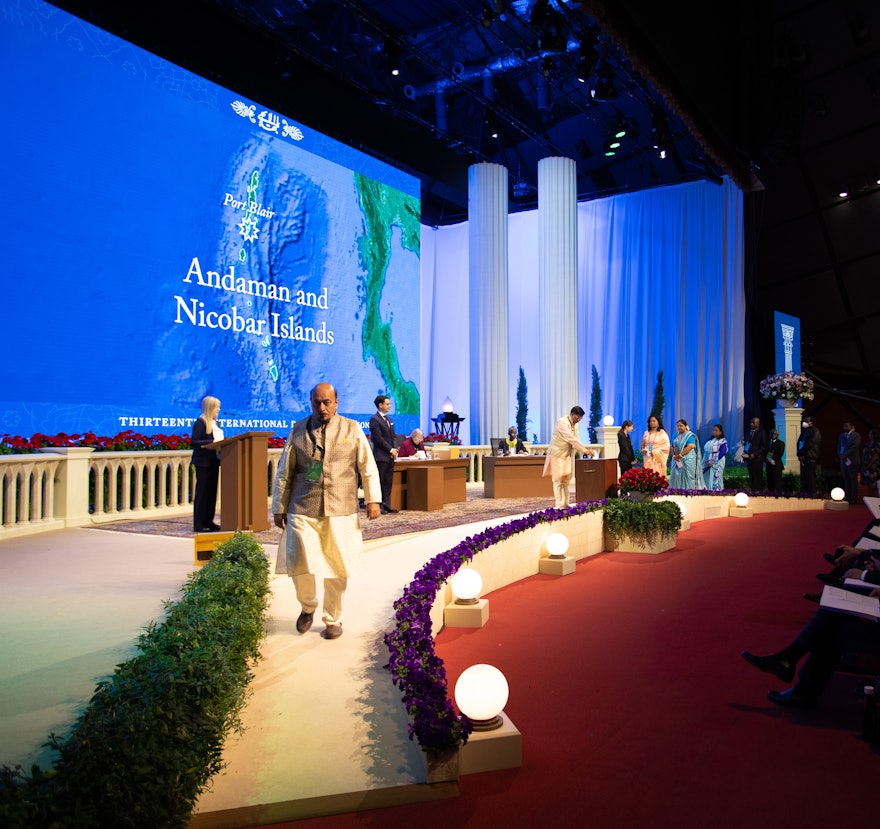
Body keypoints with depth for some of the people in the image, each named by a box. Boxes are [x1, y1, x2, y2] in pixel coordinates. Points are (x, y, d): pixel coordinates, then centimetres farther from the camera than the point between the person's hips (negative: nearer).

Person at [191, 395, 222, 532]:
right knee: (202, 492, -5)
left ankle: (208, 521, 18)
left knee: (212, 492, 10)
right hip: (203, 462, -9)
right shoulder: (200, 422, -10)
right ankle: (198, 524, -1)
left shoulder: (214, 422, 17)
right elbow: (194, 442, -18)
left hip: (213, 462, 9)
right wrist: (211, 442, -23)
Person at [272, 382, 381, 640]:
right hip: (302, 511, 0)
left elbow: (368, 467, 8)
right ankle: (308, 606, 23)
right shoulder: (297, 430, 8)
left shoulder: (352, 429, 7)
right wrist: (279, 507, 10)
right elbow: (284, 473, 11)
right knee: (299, 565, -9)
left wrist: (373, 499, 2)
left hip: (340, 512, 0)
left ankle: (333, 620, 26)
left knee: (336, 570, 5)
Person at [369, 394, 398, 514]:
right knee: (379, 482, -4)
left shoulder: (389, 419, 18)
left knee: (388, 482, 10)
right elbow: (378, 439, -15)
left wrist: (394, 449, 1)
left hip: (390, 456, 8)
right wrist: (391, 450, -12)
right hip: (381, 456, -8)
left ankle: (386, 505, 15)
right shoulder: (374, 419, -9)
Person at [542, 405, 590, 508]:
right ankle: (559, 506, -5)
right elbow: (571, 439, -28)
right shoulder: (562, 422, -20)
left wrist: (581, 450, -15)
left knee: (567, 480, 7)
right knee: (558, 480, -6)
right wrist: (584, 450, -30)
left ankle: (565, 504, 12)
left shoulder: (575, 424, 7)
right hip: (557, 454, -8)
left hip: (567, 455, 8)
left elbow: (577, 438, 5)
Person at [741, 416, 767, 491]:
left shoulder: (761, 433, -3)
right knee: (751, 476, 7)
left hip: (757, 458, -6)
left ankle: (758, 491, -1)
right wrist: (744, 452, 3)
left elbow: (764, 447, -7)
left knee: (758, 476, -4)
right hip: (749, 458, 6)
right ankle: (752, 491, 10)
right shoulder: (749, 432, 15)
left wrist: (754, 454, -15)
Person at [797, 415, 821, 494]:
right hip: (803, 458, 8)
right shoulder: (804, 431, 20)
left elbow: (809, 444, -13)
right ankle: (803, 492, 12)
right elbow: (799, 442, 16)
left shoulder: (815, 432, -4)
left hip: (811, 459, -7)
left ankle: (810, 493, -5)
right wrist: (799, 454, 0)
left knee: (810, 477, -7)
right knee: (803, 477, 8)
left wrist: (799, 453, -9)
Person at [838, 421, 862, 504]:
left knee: (853, 481, -2)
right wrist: (841, 456, -4)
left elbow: (854, 447, -13)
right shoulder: (842, 436, 17)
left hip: (852, 461, -6)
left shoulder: (856, 435, -3)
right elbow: (839, 447, 13)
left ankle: (854, 498, 2)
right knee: (846, 481, 7)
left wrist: (845, 455, -16)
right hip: (843, 461, 6)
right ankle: (847, 498, 10)